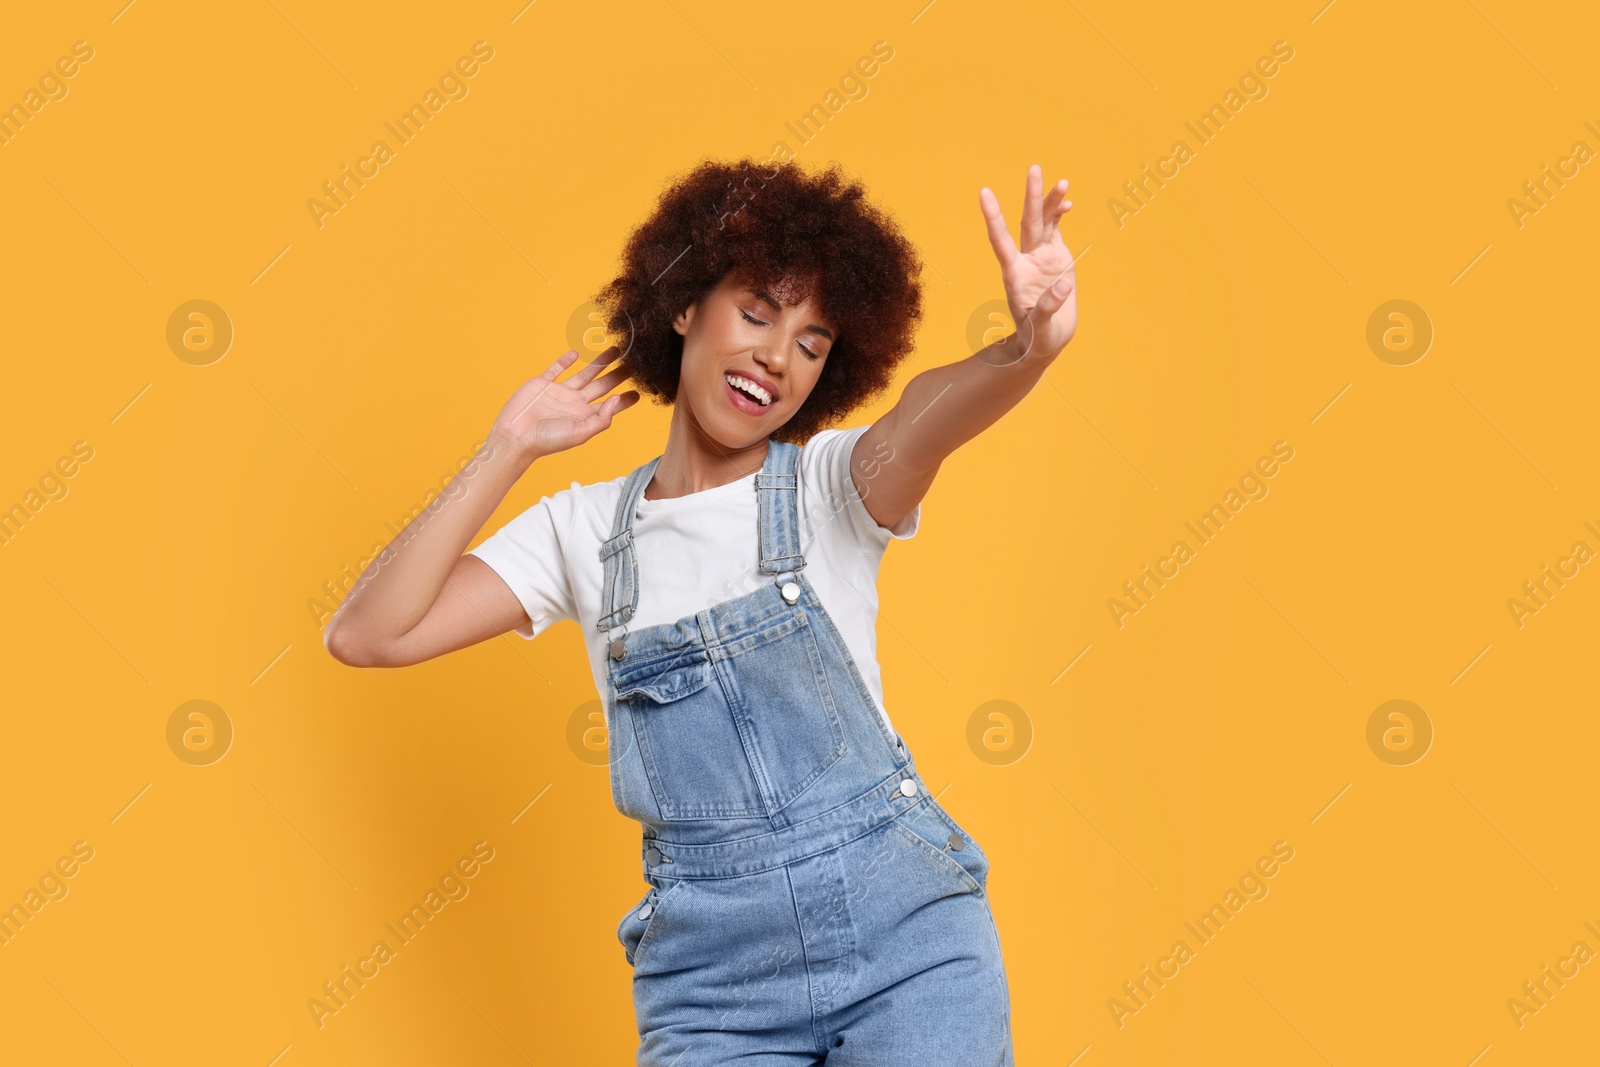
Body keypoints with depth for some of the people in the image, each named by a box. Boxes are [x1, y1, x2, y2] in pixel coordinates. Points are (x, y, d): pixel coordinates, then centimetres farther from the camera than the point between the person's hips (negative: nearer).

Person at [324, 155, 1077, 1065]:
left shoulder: (831, 485, 0)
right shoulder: (585, 531, 5)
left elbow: (929, 417, -24)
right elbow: (366, 636, -3)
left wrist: (1030, 347, -46)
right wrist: (510, 450, -3)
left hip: (904, 931, -1)